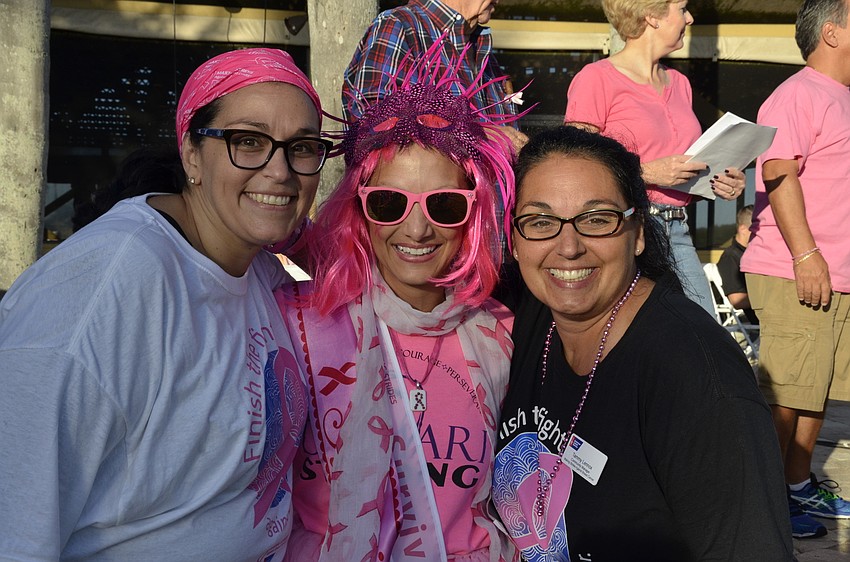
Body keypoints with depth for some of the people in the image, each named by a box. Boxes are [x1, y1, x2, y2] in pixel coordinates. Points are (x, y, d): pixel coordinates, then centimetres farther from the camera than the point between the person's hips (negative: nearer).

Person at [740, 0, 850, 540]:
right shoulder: (799, 95, -8)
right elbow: (779, 175, -17)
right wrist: (806, 255, -23)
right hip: (795, 273, -9)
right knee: (784, 393, -5)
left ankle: (799, 483, 24)